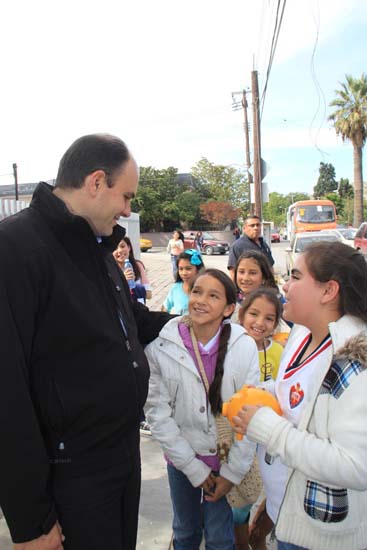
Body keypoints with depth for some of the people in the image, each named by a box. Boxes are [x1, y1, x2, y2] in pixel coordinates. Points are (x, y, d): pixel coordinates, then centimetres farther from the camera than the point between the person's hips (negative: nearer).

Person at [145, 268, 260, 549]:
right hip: (182, 459, 1)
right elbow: (157, 413, -12)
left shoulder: (245, 347, -15)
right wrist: (194, 468, -10)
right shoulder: (160, 347, -16)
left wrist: (233, 472, -6)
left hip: (227, 461, 0)